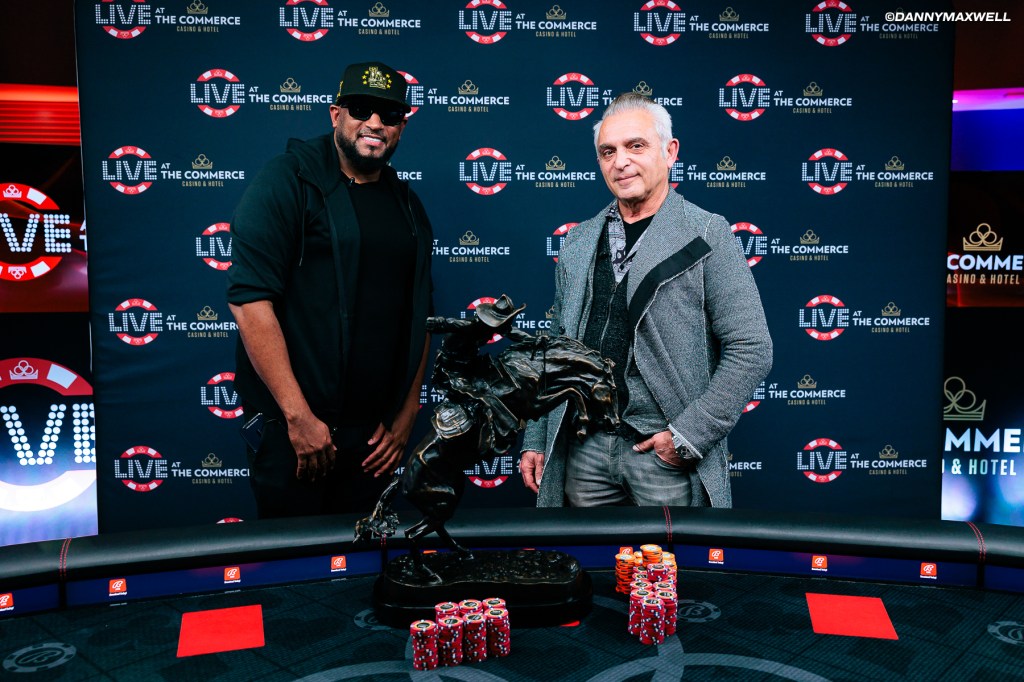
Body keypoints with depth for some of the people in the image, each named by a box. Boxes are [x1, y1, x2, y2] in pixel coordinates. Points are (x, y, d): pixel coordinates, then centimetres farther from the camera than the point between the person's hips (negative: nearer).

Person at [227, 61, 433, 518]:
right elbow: (250, 298, -15)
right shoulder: (288, 181, -6)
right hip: (293, 427, -5)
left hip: (374, 432, 5)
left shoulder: (407, 206, 12)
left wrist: (406, 418, 8)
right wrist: (298, 416, -17)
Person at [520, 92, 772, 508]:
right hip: (585, 448, 4)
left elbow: (751, 350, -9)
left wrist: (687, 435, -13)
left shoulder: (706, 236, -4)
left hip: (667, 454, -4)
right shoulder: (577, 243, 10)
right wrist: (535, 440, 10)